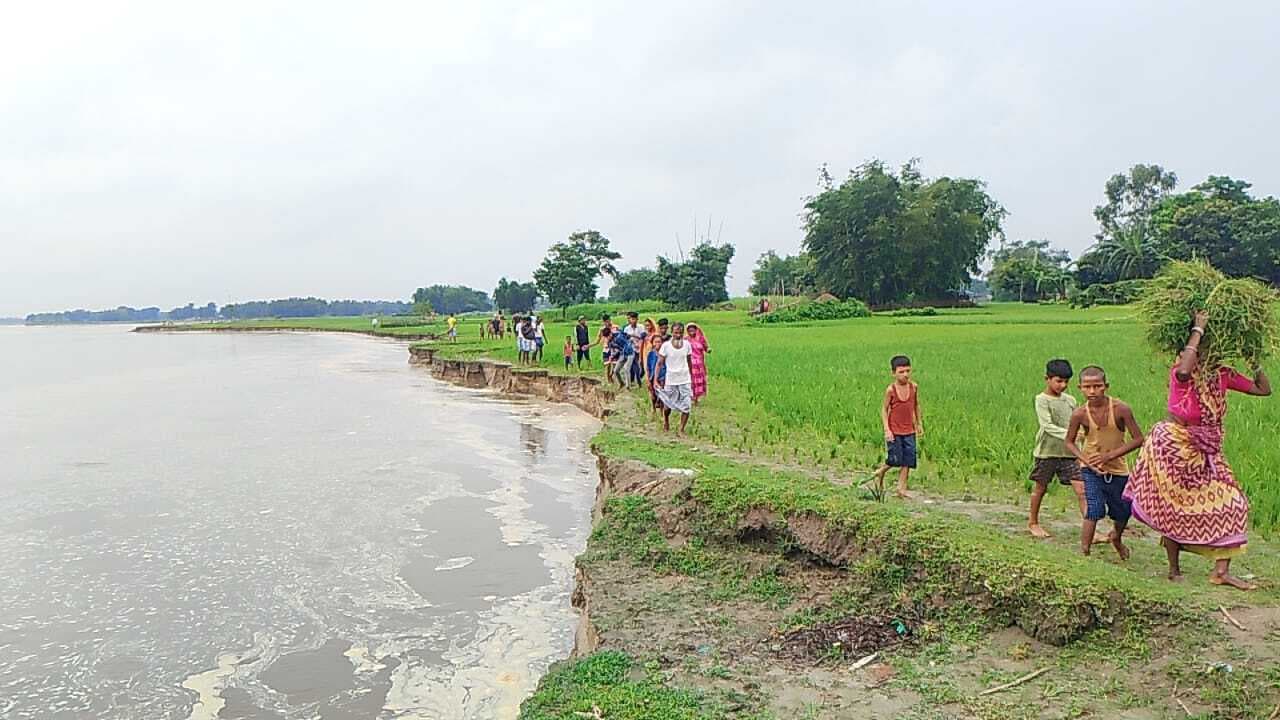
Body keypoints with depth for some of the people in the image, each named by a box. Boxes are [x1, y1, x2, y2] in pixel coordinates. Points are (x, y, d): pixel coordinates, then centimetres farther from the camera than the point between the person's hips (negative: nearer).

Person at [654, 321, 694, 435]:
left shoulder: (687, 344, -2)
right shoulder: (666, 345, -10)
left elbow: (689, 361, 10)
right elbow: (660, 363, -7)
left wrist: (691, 377, 15)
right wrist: (656, 379, -14)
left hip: (685, 379, 2)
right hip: (670, 380, -2)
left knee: (687, 405, -7)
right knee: (668, 405, 11)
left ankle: (681, 429, 5)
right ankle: (666, 421, 42)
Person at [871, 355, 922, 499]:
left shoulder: (914, 387, -1)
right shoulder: (891, 390, -12)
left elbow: (916, 405, 13)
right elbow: (884, 409, -7)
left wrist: (919, 424, 13)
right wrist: (887, 430, -13)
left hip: (909, 431, 4)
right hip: (894, 431, -4)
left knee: (908, 460, 1)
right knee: (895, 459, -6)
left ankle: (901, 488, 9)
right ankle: (880, 472, 23)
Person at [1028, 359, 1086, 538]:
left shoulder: (1070, 400, 8)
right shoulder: (1042, 400, -9)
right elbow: (1047, 426, -20)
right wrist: (1068, 435, -30)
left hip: (1069, 452, 4)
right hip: (1047, 451, -4)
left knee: (1081, 488, -5)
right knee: (1041, 487, 10)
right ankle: (1033, 522, 28)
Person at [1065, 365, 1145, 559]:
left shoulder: (1121, 410, -19)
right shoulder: (1080, 414, -16)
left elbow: (1138, 439, -14)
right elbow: (1070, 442, -2)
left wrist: (1110, 455, -21)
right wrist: (1086, 460, -17)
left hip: (1118, 469, 2)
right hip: (1091, 470, -1)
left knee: (1123, 513, 18)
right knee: (1094, 510, -17)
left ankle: (1116, 538, 50)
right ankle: (1084, 552, -5)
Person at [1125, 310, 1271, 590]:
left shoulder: (1223, 374, 2)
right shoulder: (1181, 374, -18)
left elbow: (1264, 389, 8)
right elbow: (1184, 370, -44)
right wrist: (1198, 330, -34)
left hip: (1206, 452, 7)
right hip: (1173, 446, -7)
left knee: (1230, 503, -2)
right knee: (1173, 508, 3)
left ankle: (1221, 571, 4)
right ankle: (1174, 569, 18)